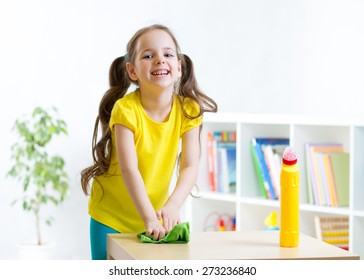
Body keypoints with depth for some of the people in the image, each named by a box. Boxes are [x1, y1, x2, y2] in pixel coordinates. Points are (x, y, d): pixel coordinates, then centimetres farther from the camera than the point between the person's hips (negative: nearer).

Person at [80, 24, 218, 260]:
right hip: (111, 215, -3)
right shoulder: (126, 110, -21)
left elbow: (190, 167, -16)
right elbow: (129, 169, -27)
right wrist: (149, 218, -36)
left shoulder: (188, 110, -11)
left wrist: (173, 205, -34)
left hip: (154, 214, 3)